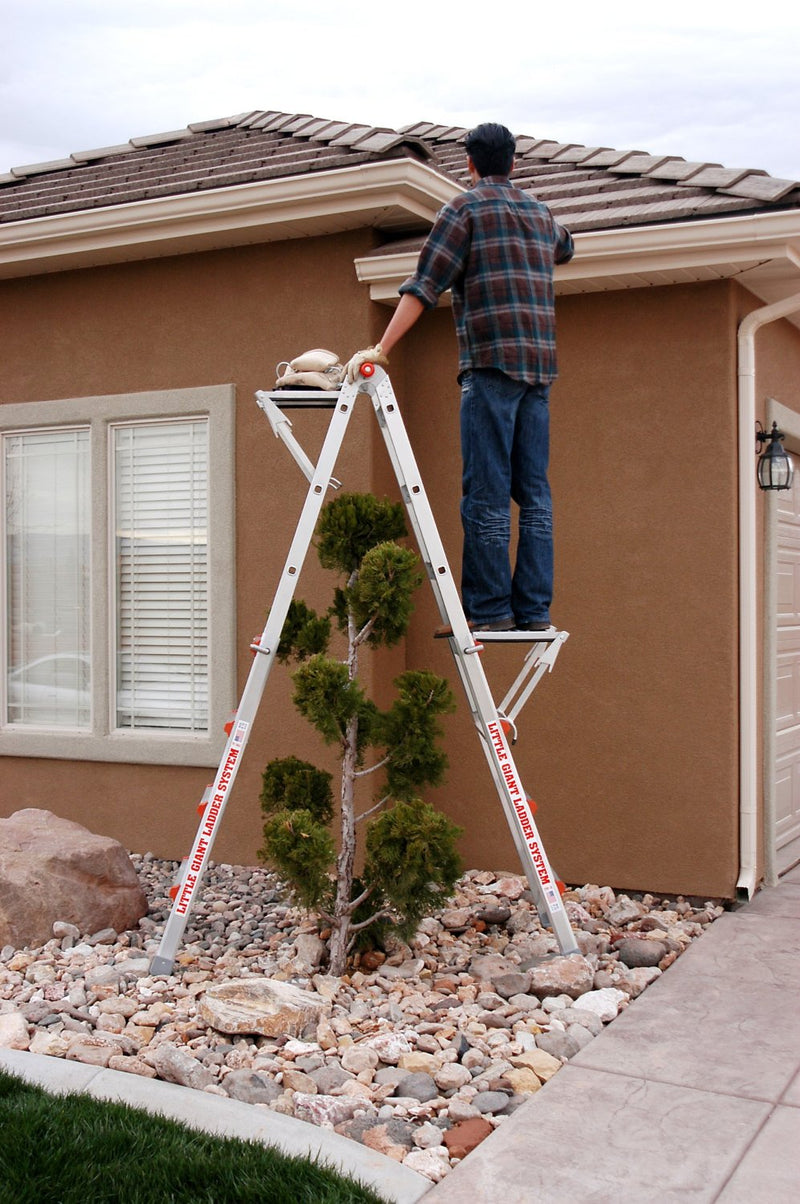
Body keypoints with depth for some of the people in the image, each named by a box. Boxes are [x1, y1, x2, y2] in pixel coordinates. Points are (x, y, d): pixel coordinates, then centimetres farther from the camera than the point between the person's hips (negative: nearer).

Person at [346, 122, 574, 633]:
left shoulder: (467, 208, 1)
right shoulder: (541, 212, 20)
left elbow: (424, 286, -8)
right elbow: (565, 247, 44)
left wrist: (381, 350, -10)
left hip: (491, 363, -6)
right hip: (540, 365, 6)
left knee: (487, 491, -6)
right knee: (534, 492, 5)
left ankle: (490, 608, -6)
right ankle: (534, 609, 4)